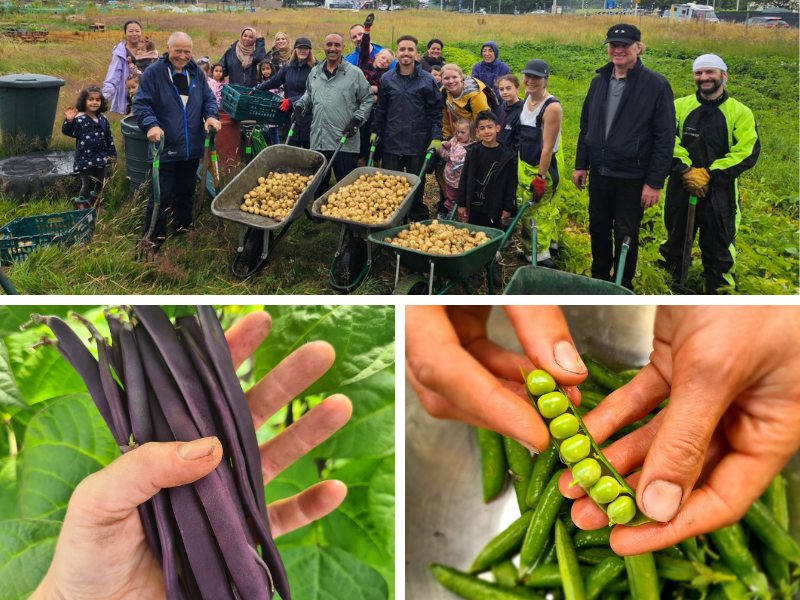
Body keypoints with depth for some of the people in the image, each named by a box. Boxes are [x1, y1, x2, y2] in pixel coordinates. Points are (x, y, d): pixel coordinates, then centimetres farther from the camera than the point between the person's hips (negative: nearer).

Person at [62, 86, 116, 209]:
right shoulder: (79, 120, -10)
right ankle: (81, 204, 16)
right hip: (85, 158, -5)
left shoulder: (103, 120, 6)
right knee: (88, 183, -3)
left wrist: (112, 153, 17)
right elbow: (68, 132, -19)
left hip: (100, 157, 5)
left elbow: (109, 138, 13)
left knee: (101, 182, 14)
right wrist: (69, 120, -35)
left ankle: (94, 202, 36)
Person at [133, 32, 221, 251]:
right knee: (161, 195, -3)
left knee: (186, 190, 18)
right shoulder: (153, 72, -6)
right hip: (165, 147, -5)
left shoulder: (196, 72, 9)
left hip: (192, 147, 5)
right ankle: (152, 240, 7)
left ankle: (183, 227, 35)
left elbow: (209, 98, 15)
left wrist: (211, 115, -7)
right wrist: (151, 124, -26)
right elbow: (141, 104, -9)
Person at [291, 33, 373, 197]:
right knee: (318, 184, 14)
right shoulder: (315, 72, 12)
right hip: (318, 140, 5)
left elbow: (367, 99, 2)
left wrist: (356, 120, -8)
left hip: (345, 142, -5)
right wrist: (300, 106, 12)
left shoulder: (355, 72, -2)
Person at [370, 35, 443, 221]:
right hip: (392, 142, 2)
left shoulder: (427, 80, -1)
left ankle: (419, 220, 22)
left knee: (417, 186, 7)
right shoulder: (386, 79, 5)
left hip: (418, 143, -2)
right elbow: (381, 109, 12)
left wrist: (436, 137, -6)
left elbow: (435, 111, 0)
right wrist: (375, 131, 10)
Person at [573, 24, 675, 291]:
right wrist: (581, 164, 11)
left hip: (632, 178, -5)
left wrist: (655, 182, -14)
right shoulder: (600, 81, 7)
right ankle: (599, 279, 33)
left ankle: (623, 288, 22)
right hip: (599, 173, 5)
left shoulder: (656, 85, -10)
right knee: (598, 230, 16)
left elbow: (665, 138, -11)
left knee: (626, 235, 5)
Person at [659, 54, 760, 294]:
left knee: (718, 249, 7)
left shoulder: (740, 113, -2)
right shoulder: (680, 106, 3)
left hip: (720, 193, -2)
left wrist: (708, 173, -17)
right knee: (675, 242, 16)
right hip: (681, 189, 2)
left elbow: (747, 154, -9)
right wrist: (687, 171, -20)